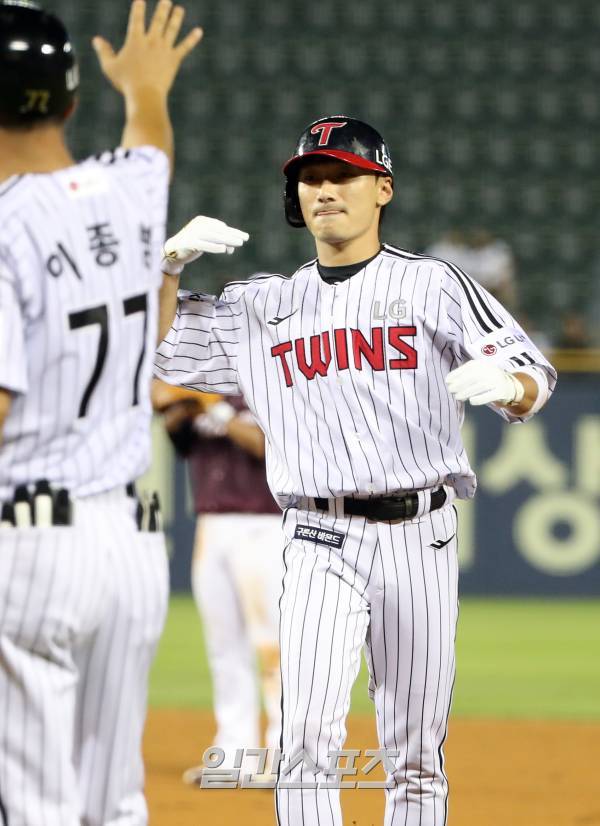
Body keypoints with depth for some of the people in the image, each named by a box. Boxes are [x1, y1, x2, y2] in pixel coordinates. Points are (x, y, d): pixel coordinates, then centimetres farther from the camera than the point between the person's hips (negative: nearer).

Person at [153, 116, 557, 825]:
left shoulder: (431, 284, 5)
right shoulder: (264, 306, 13)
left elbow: (534, 377, -4)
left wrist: (507, 383, -28)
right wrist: (171, 260, 0)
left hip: (419, 536, -1)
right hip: (321, 545, 1)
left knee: (416, 757, 5)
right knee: (307, 735, -15)